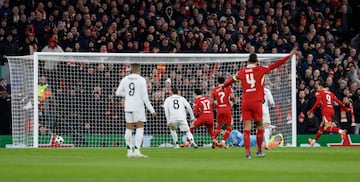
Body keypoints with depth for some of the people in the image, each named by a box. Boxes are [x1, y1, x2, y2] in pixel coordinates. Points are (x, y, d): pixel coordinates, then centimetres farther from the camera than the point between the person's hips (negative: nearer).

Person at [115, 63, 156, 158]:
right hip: (138, 107, -4)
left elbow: (118, 92, 5)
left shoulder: (125, 79, 4)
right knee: (140, 128, -1)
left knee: (129, 129, 10)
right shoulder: (141, 80, -6)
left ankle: (129, 151, 11)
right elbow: (145, 97, -9)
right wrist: (152, 110, -6)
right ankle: (137, 151, -11)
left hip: (128, 107, 4)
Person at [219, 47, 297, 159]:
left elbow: (232, 80, 25)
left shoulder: (242, 72, 9)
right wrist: (289, 56, 6)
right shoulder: (260, 69, 1)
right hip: (256, 102, -2)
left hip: (245, 103, 2)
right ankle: (259, 151, 17)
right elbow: (275, 65, 1)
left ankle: (248, 152, -9)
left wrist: (222, 87, 44)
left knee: (247, 128, -1)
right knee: (259, 127, 11)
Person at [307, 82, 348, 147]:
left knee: (328, 128, -19)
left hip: (326, 111, -7)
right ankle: (314, 140, 32)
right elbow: (338, 101, 14)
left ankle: (341, 131, -43)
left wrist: (311, 111, -5)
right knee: (321, 126, 19)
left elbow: (318, 103, -9)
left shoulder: (319, 93, 5)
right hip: (332, 110, 7)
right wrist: (346, 109, 19)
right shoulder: (330, 93, 21)